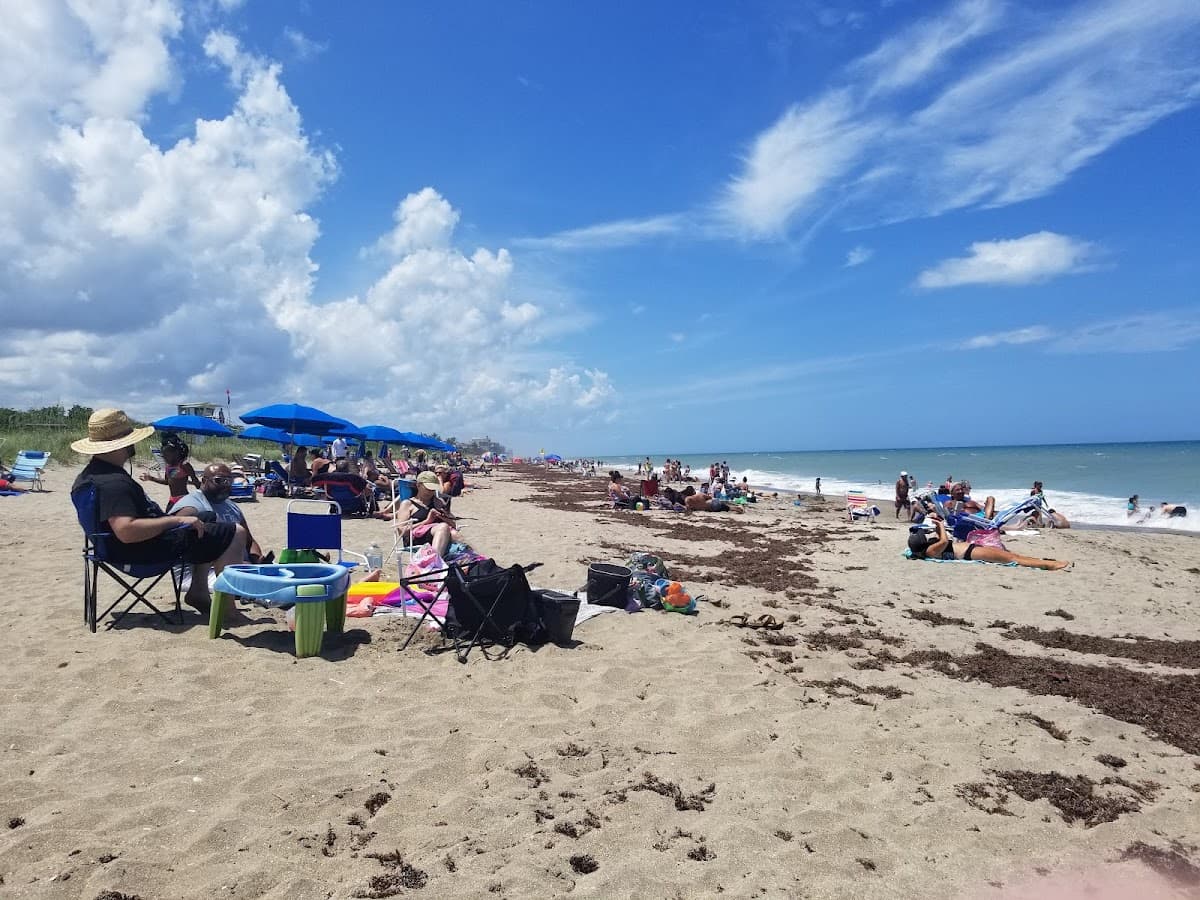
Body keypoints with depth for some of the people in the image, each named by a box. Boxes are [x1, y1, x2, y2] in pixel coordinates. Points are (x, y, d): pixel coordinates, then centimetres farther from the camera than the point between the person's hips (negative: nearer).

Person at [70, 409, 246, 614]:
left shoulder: (91, 474, 9)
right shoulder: (113, 482, -25)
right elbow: (126, 531, -37)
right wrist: (176, 520, -28)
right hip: (147, 551, -11)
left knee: (204, 519, 31)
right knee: (236, 534, -11)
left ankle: (198, 590, 24)